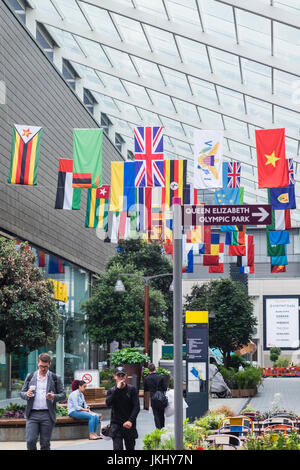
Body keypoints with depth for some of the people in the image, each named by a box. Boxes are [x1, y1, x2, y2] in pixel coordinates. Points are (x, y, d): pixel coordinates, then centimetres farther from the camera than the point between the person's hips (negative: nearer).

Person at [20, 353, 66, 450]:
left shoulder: (55, 378, 6)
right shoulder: (30, 377, 12)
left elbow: (63, 395, 6)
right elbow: (22, 393, 14)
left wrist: (54, 397, -16)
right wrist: (27, 394, -10)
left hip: (47, 415, -1)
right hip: (32, 414, 1)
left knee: (45, 444, 2)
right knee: (30, 441, -8)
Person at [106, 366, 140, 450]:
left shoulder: (132, 389, 0)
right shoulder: (111, 391, 3)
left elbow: (136, 407, -7)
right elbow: (108, 403, -16)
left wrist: (130, 421, -20)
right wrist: (117, 389, -20)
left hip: (129, 425, 1)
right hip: (116, 424, 0)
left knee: (130, 447, 10)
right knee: (117, 448, -12)